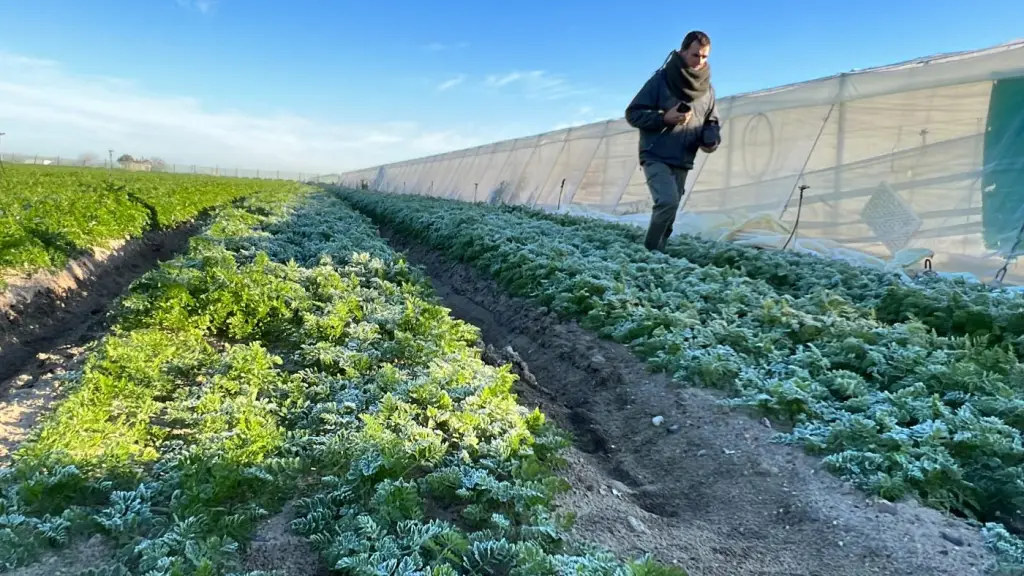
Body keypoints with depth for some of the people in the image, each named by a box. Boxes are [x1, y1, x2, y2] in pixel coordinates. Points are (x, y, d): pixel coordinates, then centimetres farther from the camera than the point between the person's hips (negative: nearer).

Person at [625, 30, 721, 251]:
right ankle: (650, 250, -9)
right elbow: (633, 114, -5)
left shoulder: (707, 89, 9)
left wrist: (712, 139, -3)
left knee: (670, 209, 9)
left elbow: (712, 122, 20)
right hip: (656, 158, -6)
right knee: (668, 201, -24)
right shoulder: (661, 80, -6)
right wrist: (664, 118, -19)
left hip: (682, 163, 6)